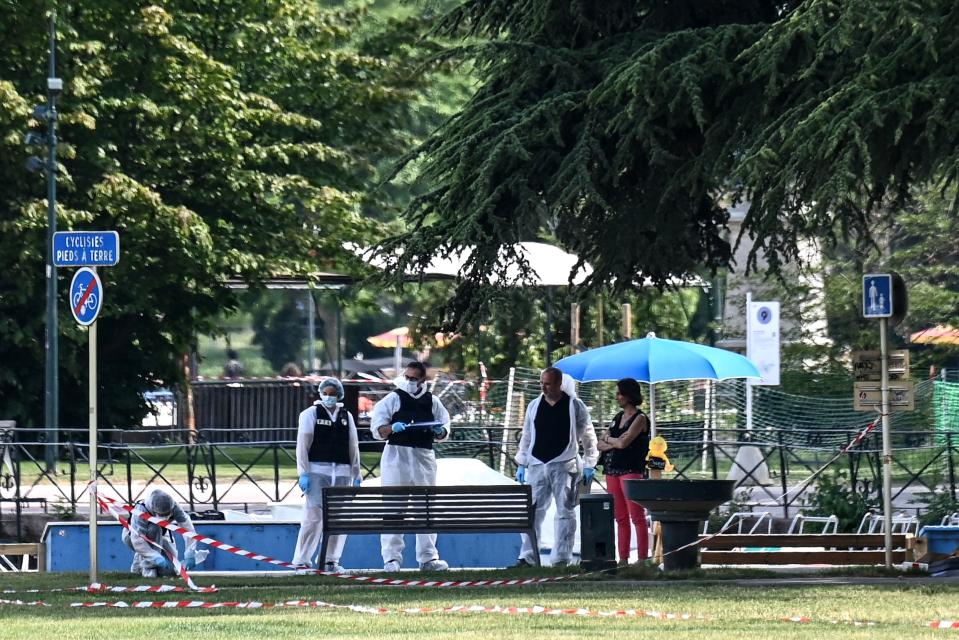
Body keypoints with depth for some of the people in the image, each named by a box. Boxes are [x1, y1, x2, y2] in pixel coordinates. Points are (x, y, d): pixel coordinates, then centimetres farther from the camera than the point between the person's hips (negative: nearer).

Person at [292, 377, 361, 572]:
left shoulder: (347, 417, 16)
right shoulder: (310, 414, 4)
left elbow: (353, 447, 17)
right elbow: (302, 445, 0)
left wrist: (356, 476, 13)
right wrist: (304, 473, -7)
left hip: (342, 472, 4)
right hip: (317, 470, -4)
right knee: (314, 515, -11)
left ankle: (330, 560, 9)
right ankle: (302, 559, -7)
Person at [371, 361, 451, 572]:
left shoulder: (433, 402, 11)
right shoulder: (394, 399, 3)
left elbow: (443, 434, 17)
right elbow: (378, 430, 0)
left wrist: (440, 431, -6)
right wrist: (392, 428, -20)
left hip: (424, 457, 3)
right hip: (397, 455, -3)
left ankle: (428, 558, 10)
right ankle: (392, 558, -6)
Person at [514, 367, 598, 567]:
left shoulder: (575, 406, 2)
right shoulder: (534, 406, 12)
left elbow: (589, 437, 5)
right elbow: (526, 437, 18)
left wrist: (589, 466, 0)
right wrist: (521, 464, 13)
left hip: (564, 466, -3)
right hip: (537, 466, 3)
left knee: (565, 512, -2)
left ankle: (561, 558, 0)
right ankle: (527, 557, 1)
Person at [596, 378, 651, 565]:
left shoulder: (640, 418, -4)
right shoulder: (618, 417, 17)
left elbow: (624, 442, -15)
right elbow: (600, 445, 13)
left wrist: (608, 439, 3)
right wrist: (614, 443, -6)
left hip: (632, 470, -7)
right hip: (612, 470, 7)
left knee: (637, 517, -8)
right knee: (621, 518, 6)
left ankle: (643, 558, -11)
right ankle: (623, 559, 6)